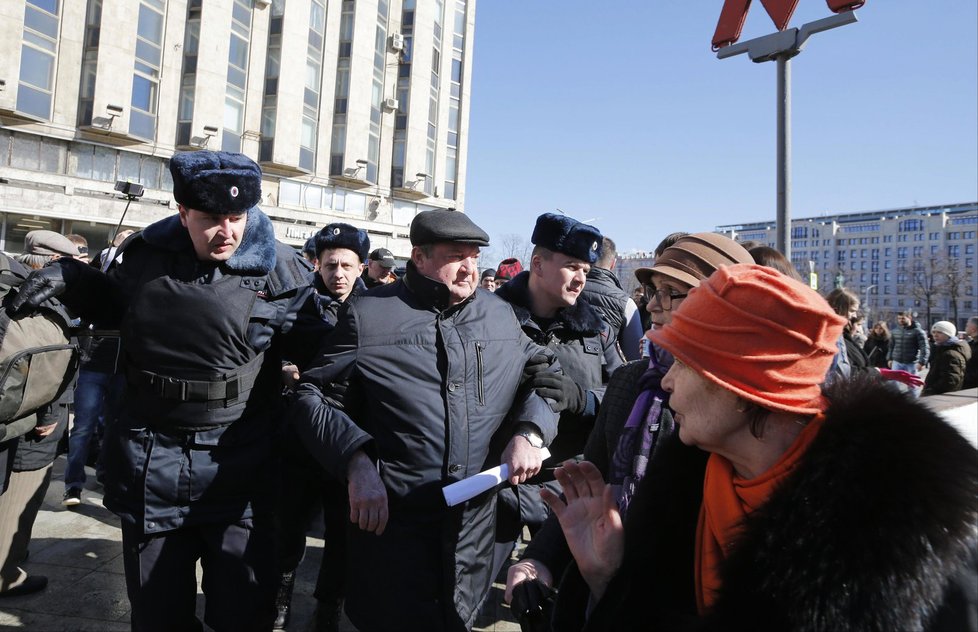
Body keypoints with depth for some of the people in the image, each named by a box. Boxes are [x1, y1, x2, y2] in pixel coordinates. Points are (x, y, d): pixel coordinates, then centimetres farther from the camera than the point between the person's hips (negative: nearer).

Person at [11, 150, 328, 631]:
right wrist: (67, 279, 7)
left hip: (239, 468, -3)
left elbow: (311, 346, 0)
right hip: (152, 463, 4)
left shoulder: (276, 268, -8)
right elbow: (112, 306, 22)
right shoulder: (146, 256, 2)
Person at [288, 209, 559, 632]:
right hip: (390, 519, -3)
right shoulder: (368, 315, -4)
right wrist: (357, 463, -18)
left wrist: (529, 433, -4)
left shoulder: (499, 314, 8)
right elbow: (313, 396, -4)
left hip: (474, 519, 4)